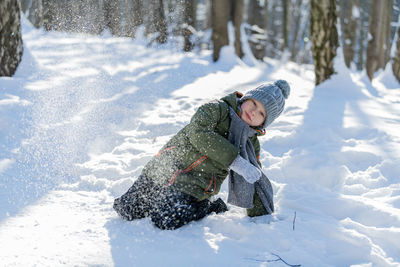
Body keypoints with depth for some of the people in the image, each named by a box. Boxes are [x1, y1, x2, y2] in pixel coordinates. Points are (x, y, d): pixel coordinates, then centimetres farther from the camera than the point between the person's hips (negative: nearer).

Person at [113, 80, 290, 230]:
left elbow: (256, 182, 14)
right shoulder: (218, 109, -5)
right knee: (127, 211, -2)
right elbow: (198, 133, -24)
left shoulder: (251, 143, 6)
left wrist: (261, 216, 6)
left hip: (194, 188, 1)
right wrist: (235, 161, -26)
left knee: (167, 220, -24)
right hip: (166, 168, -1)